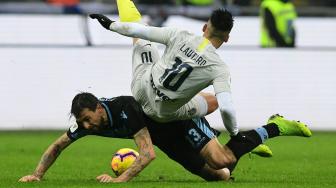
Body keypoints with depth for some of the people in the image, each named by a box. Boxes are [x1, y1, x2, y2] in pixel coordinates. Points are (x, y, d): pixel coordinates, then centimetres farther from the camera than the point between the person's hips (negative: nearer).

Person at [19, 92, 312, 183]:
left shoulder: (126, 111, -38)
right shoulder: (86, 122, -16)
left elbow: (148, 154, -42)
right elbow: (57, 146, -2)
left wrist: (120, 179, -48)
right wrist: (37, 175, -15)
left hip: (181, 116, -7)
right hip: (166, 139, 7)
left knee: (219, 160, -25)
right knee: (215, 175, 5)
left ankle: (274, 127, -8)